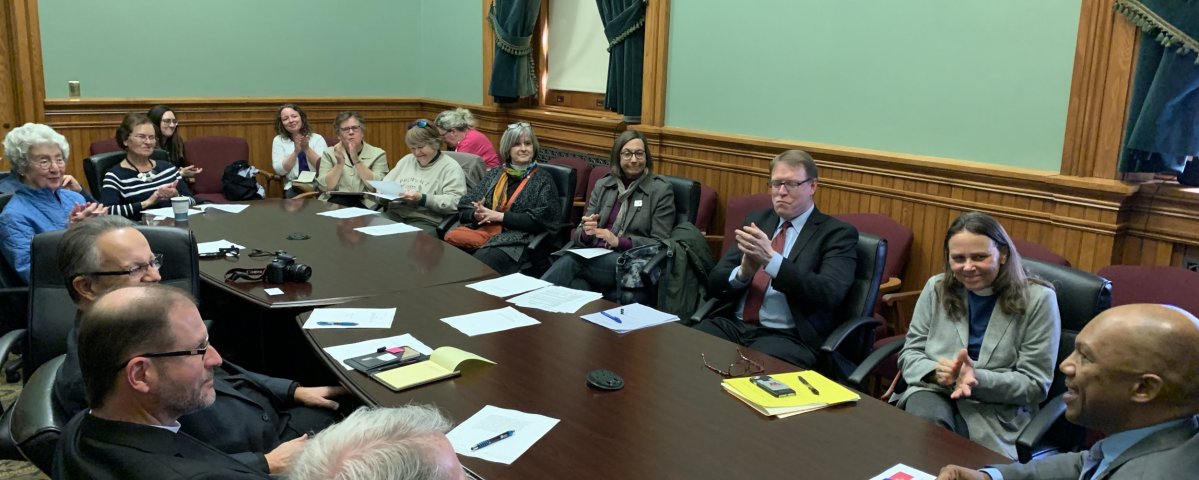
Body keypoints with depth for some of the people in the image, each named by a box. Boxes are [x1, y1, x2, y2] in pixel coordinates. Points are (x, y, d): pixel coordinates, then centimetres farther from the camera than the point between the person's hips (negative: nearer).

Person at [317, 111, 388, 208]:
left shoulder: (378, 154, 6)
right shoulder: (329, 153, 12)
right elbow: (325, 187, 1)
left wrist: (356, 160, -11)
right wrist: (340, 163, -9)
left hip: (365, 205, -2)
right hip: (335, 203, 2)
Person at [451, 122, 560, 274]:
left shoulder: (543, 180, 9)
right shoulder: (495, 174, 22)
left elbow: (538, 220, -3)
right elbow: (464, 208, 17)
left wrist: (499, 216, -9)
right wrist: (477, 214, -7)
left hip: (516, 240, -4)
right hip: (481, 229, 4)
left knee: (484, 258, -38)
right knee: (450, 240, -30)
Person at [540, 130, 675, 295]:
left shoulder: (661, 189, 3)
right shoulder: (602, 185, 16)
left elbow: (659, 244, -1)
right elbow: (580, 234, 14)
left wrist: (619, 242, -16)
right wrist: (586, 232, -12)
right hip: (594, 255, 4)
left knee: (570, 261, -33)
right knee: (577, 287, -37)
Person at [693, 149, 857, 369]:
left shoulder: (837, 233, 2)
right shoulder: (756, 220, 16)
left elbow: (829, 294, -15)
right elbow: (714, 283, 11)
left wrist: (771, 259, -24)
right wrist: (744, 271, -12)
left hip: (789, 337, -4)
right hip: (735, 325, 5)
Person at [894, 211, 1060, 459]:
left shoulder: (1037, 299, -4)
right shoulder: (937, 288, 5)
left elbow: (1035, 384, -5)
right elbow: (910, 353, 9)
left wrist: (978, 379, -22)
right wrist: (936, 371, -15)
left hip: (998, 412, -2)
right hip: (935, 391, 2)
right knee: (923, 426, -33)